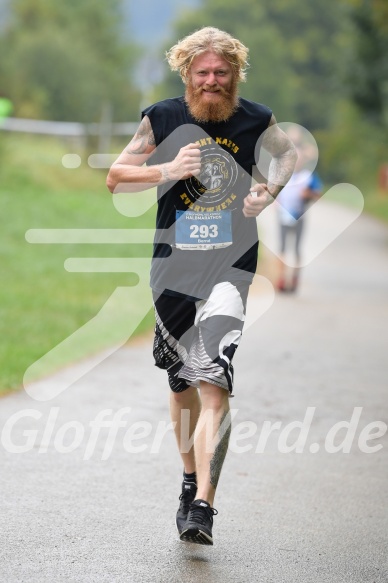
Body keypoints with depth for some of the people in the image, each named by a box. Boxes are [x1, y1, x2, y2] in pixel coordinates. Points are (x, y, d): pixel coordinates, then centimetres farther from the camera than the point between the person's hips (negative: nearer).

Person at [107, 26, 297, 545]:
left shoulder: (256, 119, 2)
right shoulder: (162, 118, 1)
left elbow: (288, 153, 23)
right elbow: (115, 178, 4)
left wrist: (268, 191, 3)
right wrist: (169, 170, -12)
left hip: (231, 264, -2)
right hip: (174, 264, 2)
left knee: (214, 386, -16)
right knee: (181, 385, 13)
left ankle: (202, 506, -20)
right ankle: (192, 480, 35)